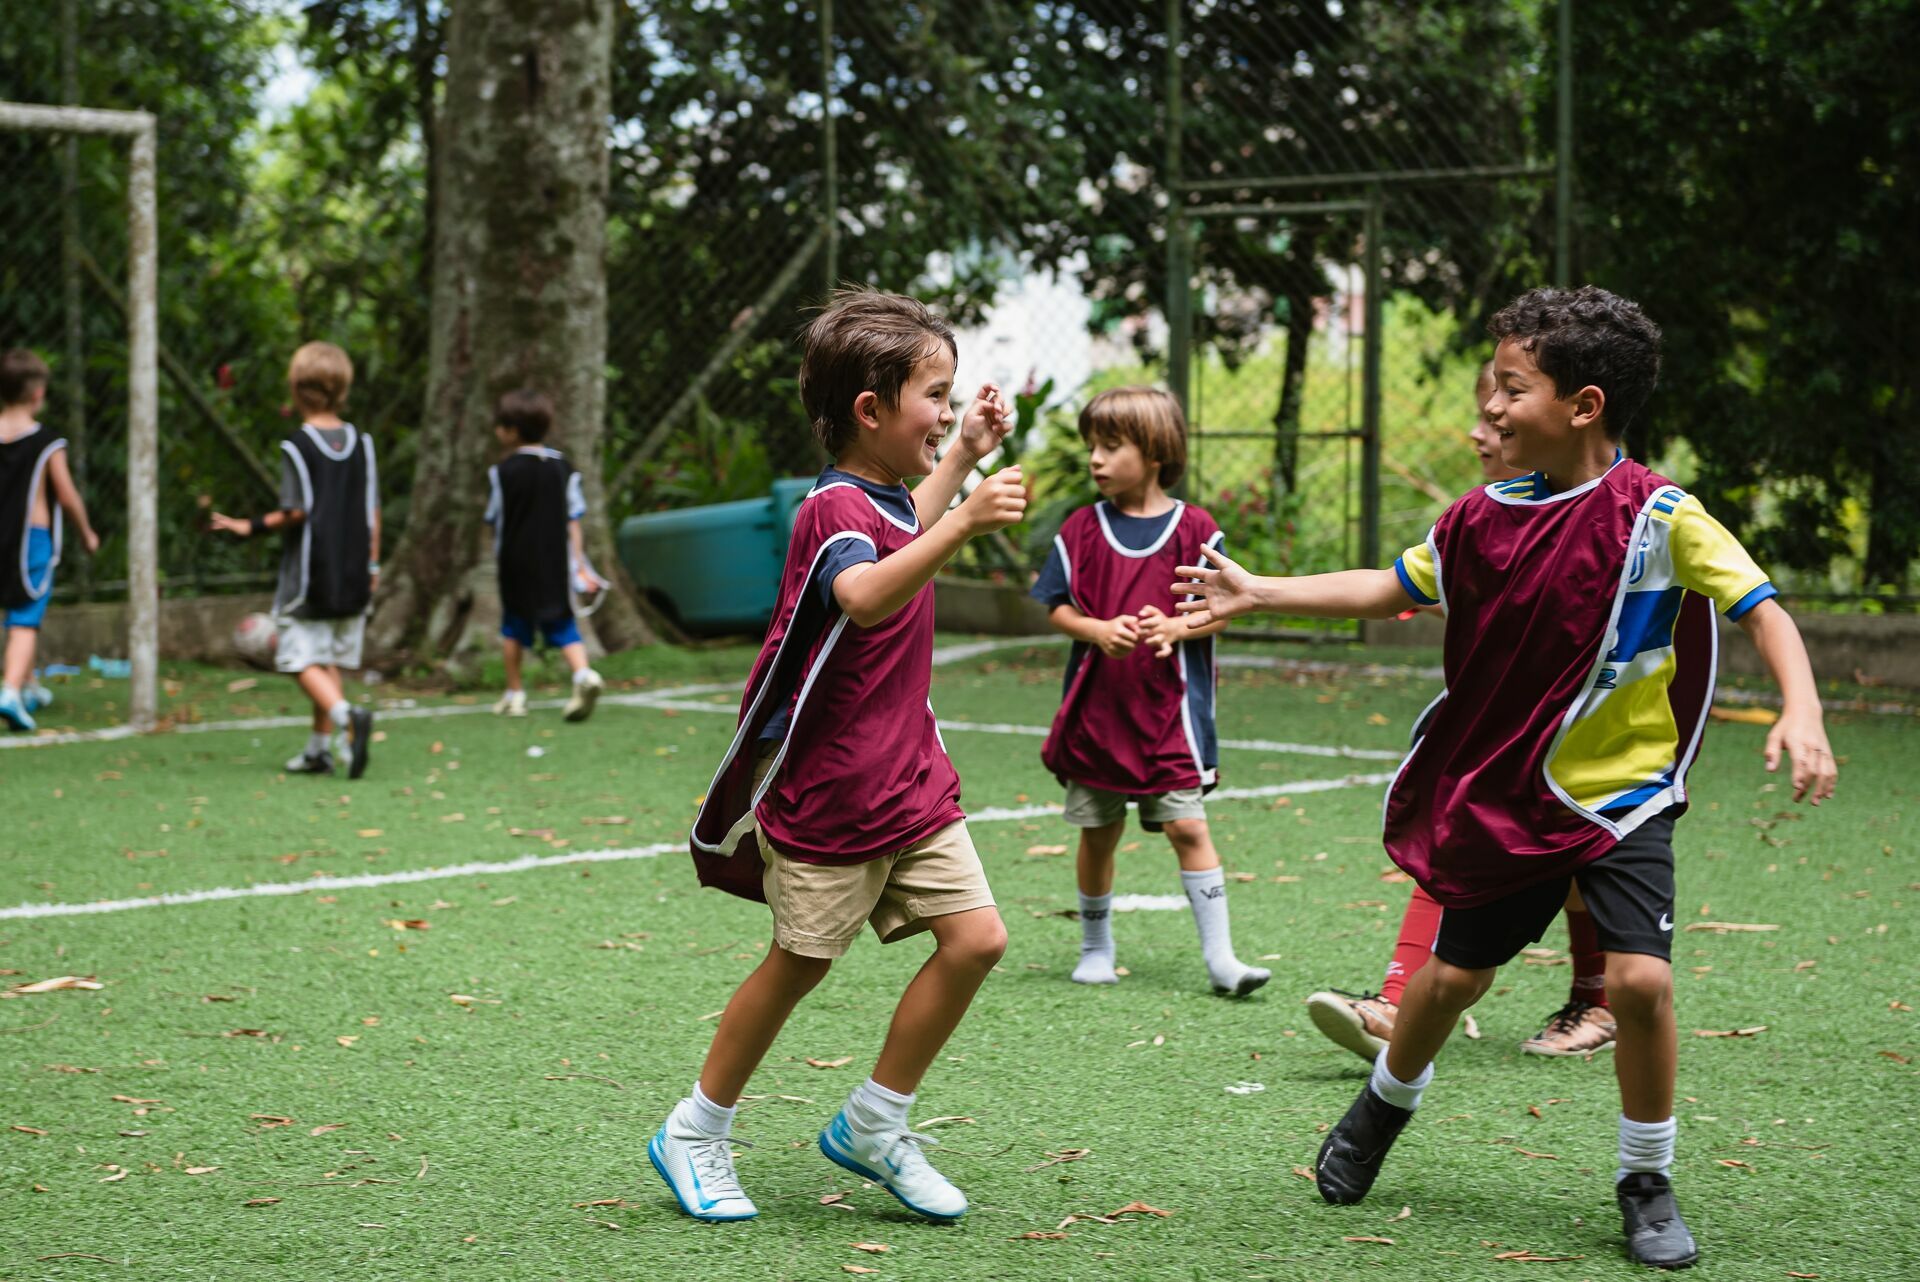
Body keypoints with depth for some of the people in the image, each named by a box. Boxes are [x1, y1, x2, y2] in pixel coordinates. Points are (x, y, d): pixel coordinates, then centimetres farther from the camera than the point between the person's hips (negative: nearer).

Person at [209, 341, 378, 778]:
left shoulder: (296, 446, -11)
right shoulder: (361, 442, 5)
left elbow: (296, 512, -15)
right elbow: (372, 511, 6)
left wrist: (251, 527, -2)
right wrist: (372, 564, 13)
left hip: (308, 571, -5)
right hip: (353, 573, 5)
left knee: (302, 659, -1)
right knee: (331, 659, 13)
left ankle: (346, 715, -25)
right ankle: (320, 747, 14)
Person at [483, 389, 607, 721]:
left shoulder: (502, 472, -6)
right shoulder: (564, 469, 2)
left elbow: (495, 519, 1)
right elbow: (573, 520, 1)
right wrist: (578, 560, 4)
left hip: (515, 561, -2)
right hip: (555, 563, 2)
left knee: (513, 626, 13)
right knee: (563, 624, 5)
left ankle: (514, 693, 18)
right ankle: (583, 674, -19)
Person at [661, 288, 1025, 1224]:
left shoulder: (884, 501, 11)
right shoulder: (833, 513, -19)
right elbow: (866, 595, -43)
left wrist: (965, 456, 31)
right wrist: (963, 523, -52)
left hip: (911, 784, 8)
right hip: (829, 795, -8)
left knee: (976, 938, -1)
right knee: (797, 965, 3)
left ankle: (873, 1127, 12)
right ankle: (695, 1136, 22)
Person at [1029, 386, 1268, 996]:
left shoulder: (1193, 527, -2)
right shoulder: (1083, 528, 3)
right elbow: (1057, 607, 3)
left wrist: (1175, 627, -20)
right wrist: (1100, 631, -16)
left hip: (1170, 709, -2)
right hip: (1095, 709, 2)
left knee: (1187, 826, -7)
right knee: (1097, 831, 11)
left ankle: (1220, 956, -4)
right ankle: (1095, 949, 27)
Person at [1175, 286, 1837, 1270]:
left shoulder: (1658, 515, -16)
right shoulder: (1488, 516, -1)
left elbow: (1761, 609, -18)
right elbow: (1391, 588, 12)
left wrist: (1801, 714, -34)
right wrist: (1256, 593, 9)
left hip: (1622, 794, -4)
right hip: (1503, 794, 4)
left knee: (1640, 977, -17)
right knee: (1453, 972, 13)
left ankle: (1646, 1181, 5)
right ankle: (1386, 1102, 43)